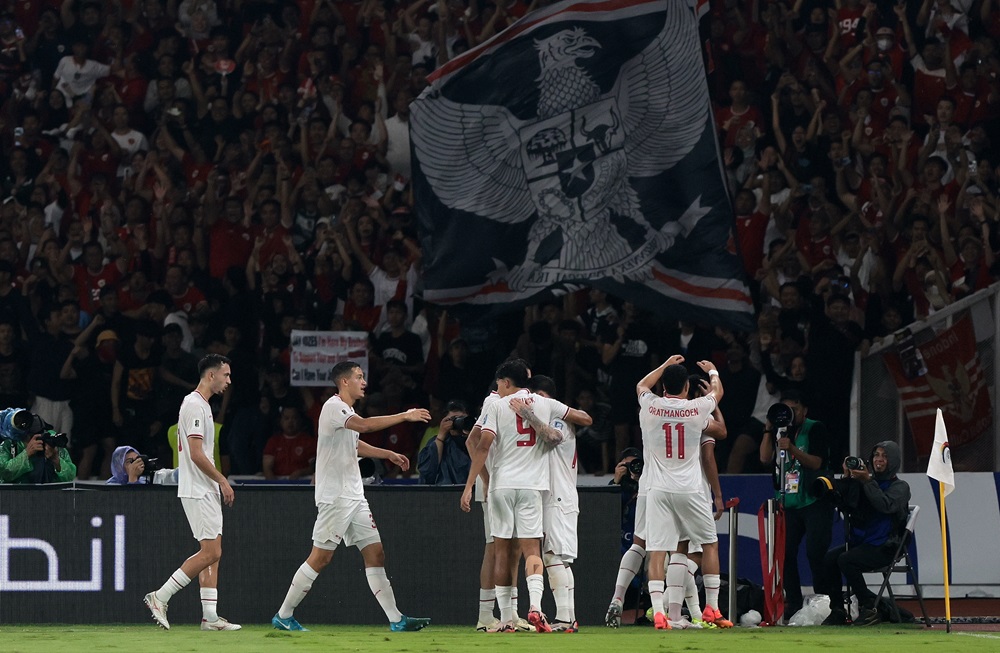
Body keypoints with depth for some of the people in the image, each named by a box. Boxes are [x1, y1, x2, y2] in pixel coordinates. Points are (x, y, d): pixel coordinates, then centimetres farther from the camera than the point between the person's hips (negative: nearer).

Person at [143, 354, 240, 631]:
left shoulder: (201, 405, 18)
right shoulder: (195, 405, -15)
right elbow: (196, 455, -21)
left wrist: (219, 484, 18)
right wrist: (222, 481, -14)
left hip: (206, 491, 11)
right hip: (197, 491, -11)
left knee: (212, 553, 7)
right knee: (210, 552, -12)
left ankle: (210, 616, 5)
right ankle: (160, 597, -7)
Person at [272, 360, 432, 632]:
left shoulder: (347, 411, 17)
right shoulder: (333, 407, -13)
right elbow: (365, 425, -29)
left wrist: (389, 454, 27)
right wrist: (405, 416, -26)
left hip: (354, 495, 9)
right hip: (334, 496, -9)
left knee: (375, 554, 2)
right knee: (320, 557, -6)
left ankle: (396, 620, 0)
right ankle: (283, 616, 3)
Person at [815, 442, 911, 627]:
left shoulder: (900, 486, 2)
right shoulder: (863, 482, 15)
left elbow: (886, 505, -18)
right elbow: (845, 505, 7)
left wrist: (868, 482, -21)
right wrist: (847, 479, -4)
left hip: (884, 547, -5)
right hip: (860, 542, 5)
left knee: (846, 560, -29)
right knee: (828, 559, -20)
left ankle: (869, 609, -19)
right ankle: (837, 611, -13)